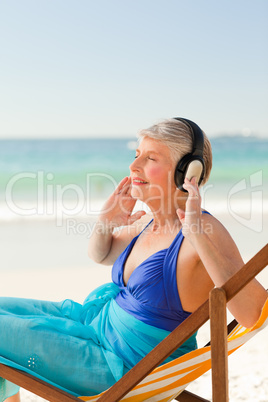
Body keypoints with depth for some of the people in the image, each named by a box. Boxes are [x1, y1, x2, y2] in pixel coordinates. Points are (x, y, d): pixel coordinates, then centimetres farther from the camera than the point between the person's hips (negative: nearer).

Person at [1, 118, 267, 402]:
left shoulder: (206, 233, -24)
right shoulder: (150, 223, 1)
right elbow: (99, 254, 21)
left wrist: (199, 238, -40)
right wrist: (106, 220, -1)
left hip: (124, 364, -8)